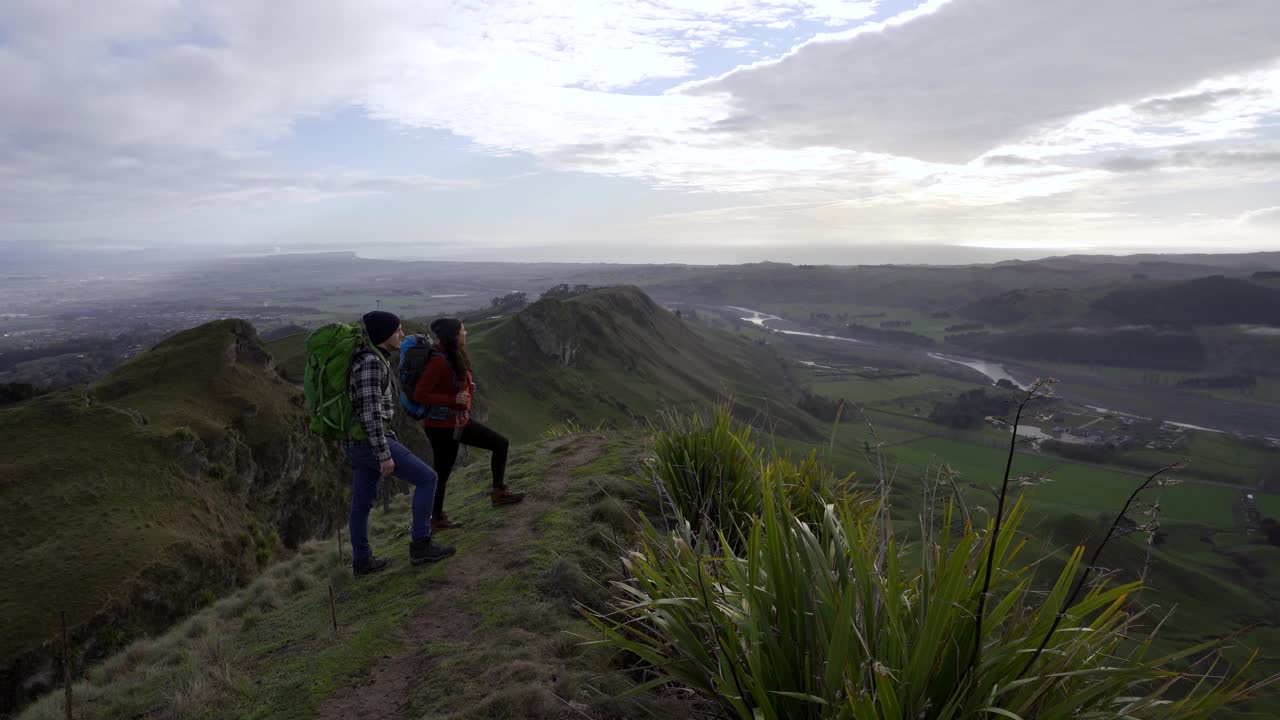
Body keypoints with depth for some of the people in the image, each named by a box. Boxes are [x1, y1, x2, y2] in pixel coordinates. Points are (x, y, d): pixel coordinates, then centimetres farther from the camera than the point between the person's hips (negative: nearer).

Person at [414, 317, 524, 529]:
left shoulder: (456, 356, 4)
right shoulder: (439, 361, -23)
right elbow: (419, 395, -24)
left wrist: (469, 388, 4)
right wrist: (453, 399, -26)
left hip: (460, 421, 9)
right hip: (442, 426, -9)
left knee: (500, 444, 9)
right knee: (443, 472, 6)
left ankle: (498, 492, 18)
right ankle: (437, 518, 25)